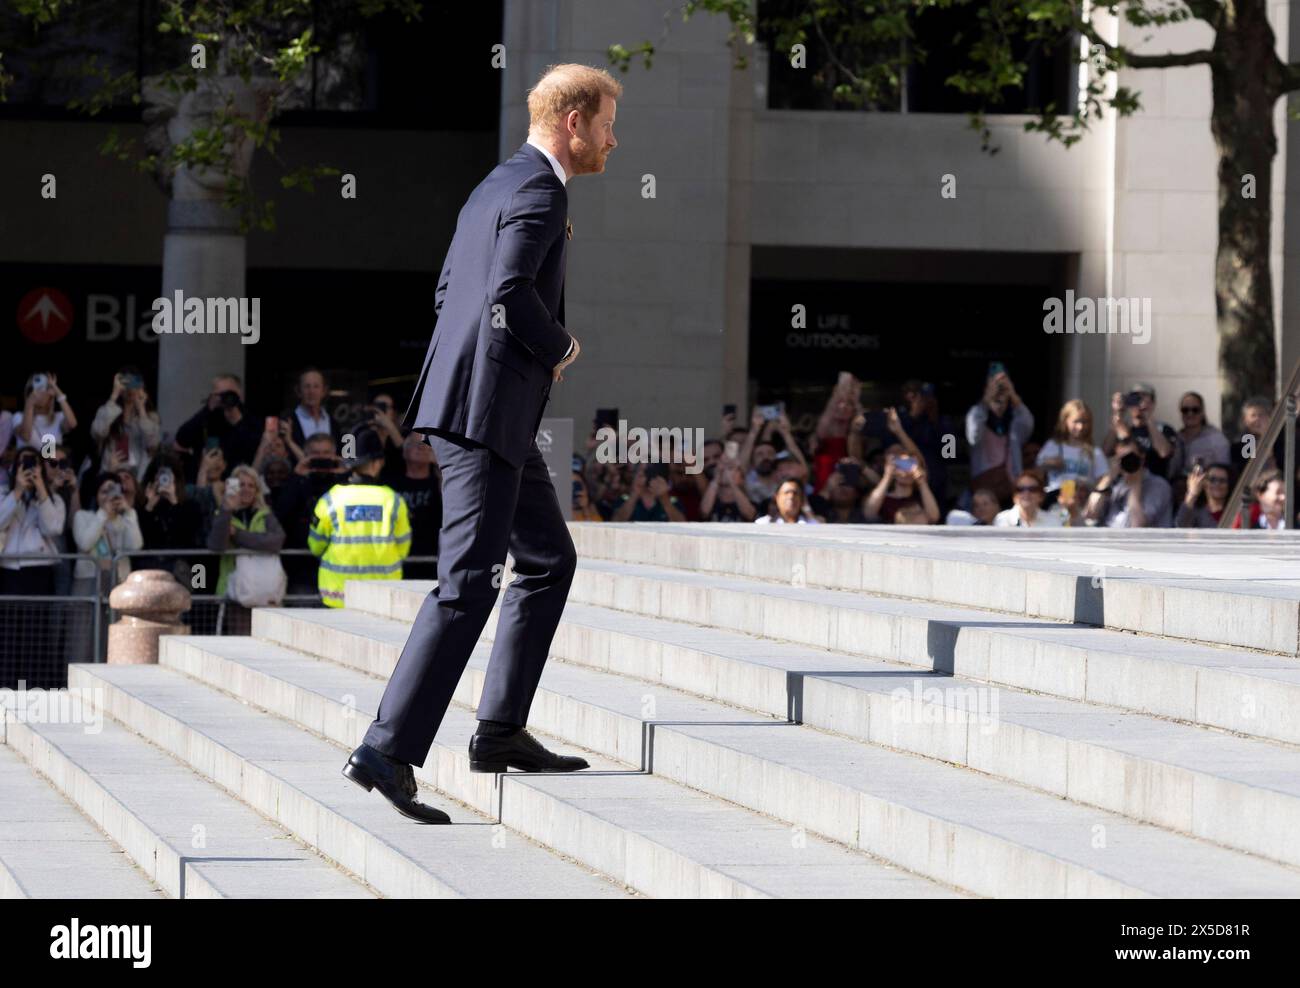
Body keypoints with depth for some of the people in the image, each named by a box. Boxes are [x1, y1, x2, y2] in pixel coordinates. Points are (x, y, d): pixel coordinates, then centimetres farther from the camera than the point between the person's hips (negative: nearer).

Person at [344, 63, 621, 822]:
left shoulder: (497, 186, 19)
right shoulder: (539, 192, -12)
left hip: (497, 415, 11)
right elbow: (508, 294, -26)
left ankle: (502, 730, 19)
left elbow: (447, 293, 23)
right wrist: (562, 347, -8)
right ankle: (388, 752, -17)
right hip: (485, 409, -11)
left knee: (551, 560, 18)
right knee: (468, 583, -13)